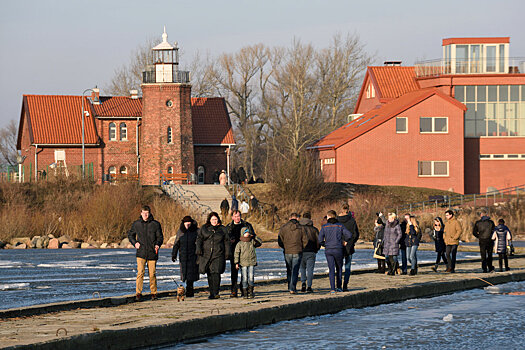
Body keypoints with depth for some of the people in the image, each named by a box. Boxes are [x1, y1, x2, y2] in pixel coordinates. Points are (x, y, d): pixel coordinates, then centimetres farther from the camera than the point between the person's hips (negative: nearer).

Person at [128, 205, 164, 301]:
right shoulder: (136, 224, 4)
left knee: (152, 274, 5)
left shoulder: (156, 224, 1)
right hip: (141, 253, 0)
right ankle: (138, 293, -10)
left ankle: (154, 293, 19)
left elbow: (160, 237, 5)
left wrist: (158, 244, -15)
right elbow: (130, 235, 18)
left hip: (152, 253, 0)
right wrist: (135, 243, 0)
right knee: (140, 273, -13)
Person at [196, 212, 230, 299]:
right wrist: (198, 249, -7)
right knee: (209, 275, 6)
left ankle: (215, 293, -13)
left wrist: (227, 253, 3)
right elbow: (199, 239, 8)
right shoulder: (204, 228, 11)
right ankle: (211, 292, 14)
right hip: (206, 254, 2)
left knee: (216, 273, -14)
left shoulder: (222, 229, 9)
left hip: (218, 255, -2)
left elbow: (227, 242, 11)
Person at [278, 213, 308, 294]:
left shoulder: (284, 227, 0)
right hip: (297, 253, -2)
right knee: (295, 271, 0)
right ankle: (292, 288, -9)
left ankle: (290, 287, 20)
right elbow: (305, 241, -1)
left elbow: (280, 241, -1)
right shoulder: (301, 228, -2)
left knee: (289, 271, 17)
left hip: (287, 253, 2)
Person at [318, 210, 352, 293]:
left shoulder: (324, 227, 2)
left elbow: (320, 240, -3)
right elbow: (349, 235, -7)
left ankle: (332, 289, -10)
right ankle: (338, 286, 15)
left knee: (331, 269, -1)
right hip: (338, 249, 0)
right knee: (339, 268, 17)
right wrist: (345, 241, 12)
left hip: (328, 250, 0)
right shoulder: (340, 226, 3)